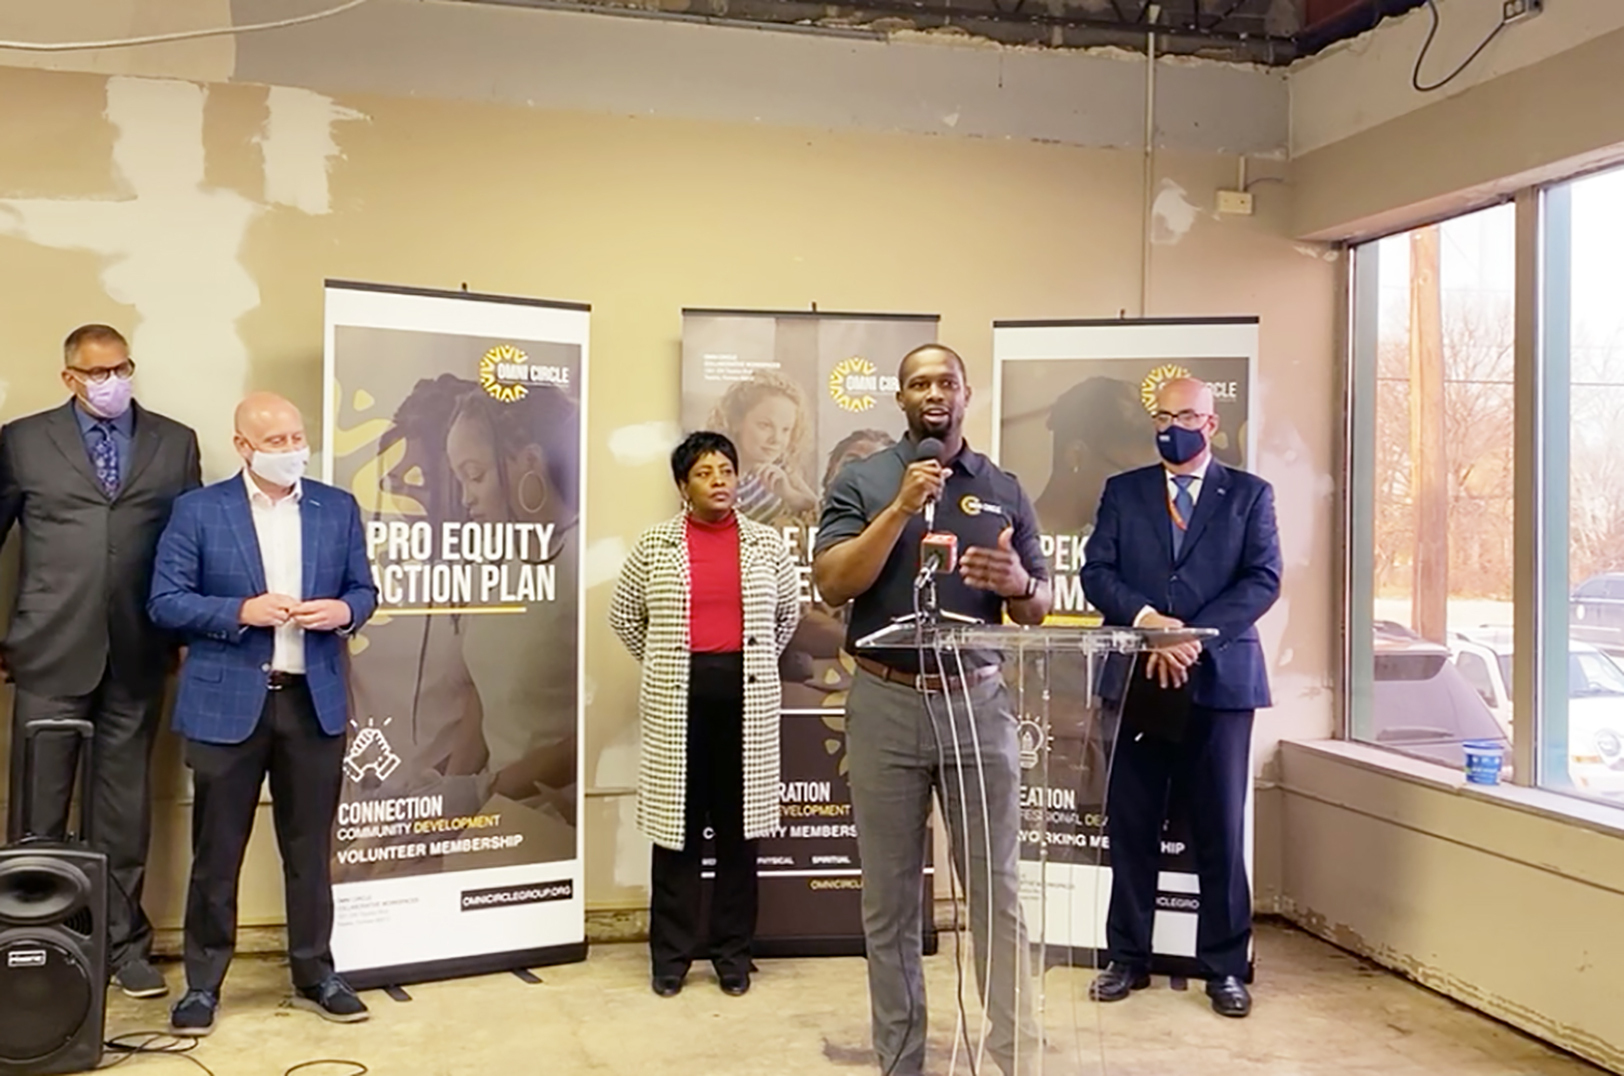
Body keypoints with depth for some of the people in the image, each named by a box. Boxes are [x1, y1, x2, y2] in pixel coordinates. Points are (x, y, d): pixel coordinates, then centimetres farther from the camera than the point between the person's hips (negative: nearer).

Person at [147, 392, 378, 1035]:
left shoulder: (338, 509, 8)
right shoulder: (198, 510, -1)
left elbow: (362, 590, 12)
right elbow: (165, 602, -4)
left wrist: (343, 611, -11)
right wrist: (242, 611, -18)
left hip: (315, 701, 3)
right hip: (228, 703, -2)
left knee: (311, 849, 11)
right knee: (216, 853, 7)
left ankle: (315, 976, 24)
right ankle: (203, 984, 21)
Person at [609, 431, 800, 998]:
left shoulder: (766, 544, 5)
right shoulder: (655, 544, 3)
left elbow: (788, 611, 18)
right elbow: (624, 614, 12)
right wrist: (661, 665, 9)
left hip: (746, 699, 1)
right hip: (678, 699, -1)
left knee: (739, 825, 7)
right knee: (677, 825, 4)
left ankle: (733, 951, 19)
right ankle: (671, 954, 15)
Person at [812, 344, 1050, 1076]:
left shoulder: (1004, 490, 9)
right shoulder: (861, 482, 3)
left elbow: (1038, 609, 10)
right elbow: (832, 585, -9)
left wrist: (1018, 584, -13)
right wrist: (901, 507, -16)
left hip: (977, 703, 1)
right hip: (885, 705, -1)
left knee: (996, 888, 2)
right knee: (889, 898, 7)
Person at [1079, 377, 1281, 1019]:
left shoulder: (1249, 495, 8)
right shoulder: (1122, 491, 12)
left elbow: (1263, 580, -3)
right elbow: (1096, 573, 2)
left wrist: (1193, 635, -16)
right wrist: (1147, 618, -16)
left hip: (1220, 678, -1)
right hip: (1135, 679, 1)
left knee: (1220, 831, 4)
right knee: (1131, 826, 6)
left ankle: (1225, 967, 16)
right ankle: (1128, 958, 18)